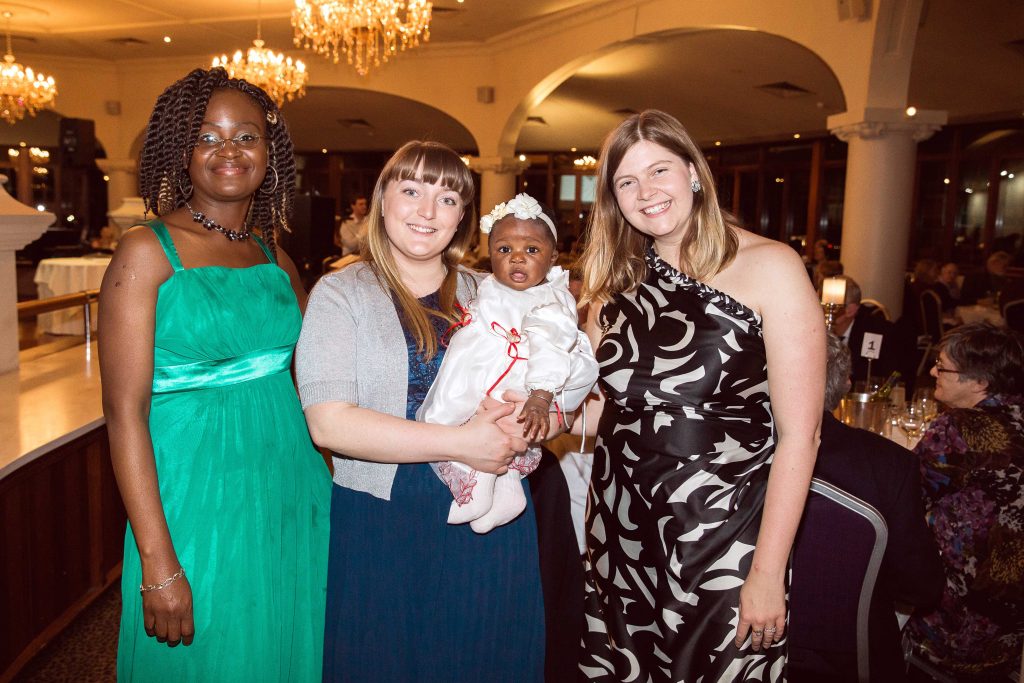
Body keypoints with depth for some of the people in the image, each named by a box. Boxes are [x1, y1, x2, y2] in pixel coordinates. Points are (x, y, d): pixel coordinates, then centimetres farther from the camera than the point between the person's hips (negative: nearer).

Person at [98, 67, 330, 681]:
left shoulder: (275, 256, 6)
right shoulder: (147, 252, -9)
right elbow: (125, 413, -13)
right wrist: (158, 562, -16)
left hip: (291, 492, 5)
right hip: (196, 498, -5)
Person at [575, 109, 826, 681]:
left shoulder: (769, 268, -11)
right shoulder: (618, 278, 6)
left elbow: (798, 436, -13)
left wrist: (768, 573, -14)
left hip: (722, 540, -4)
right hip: (620, 532, 5)